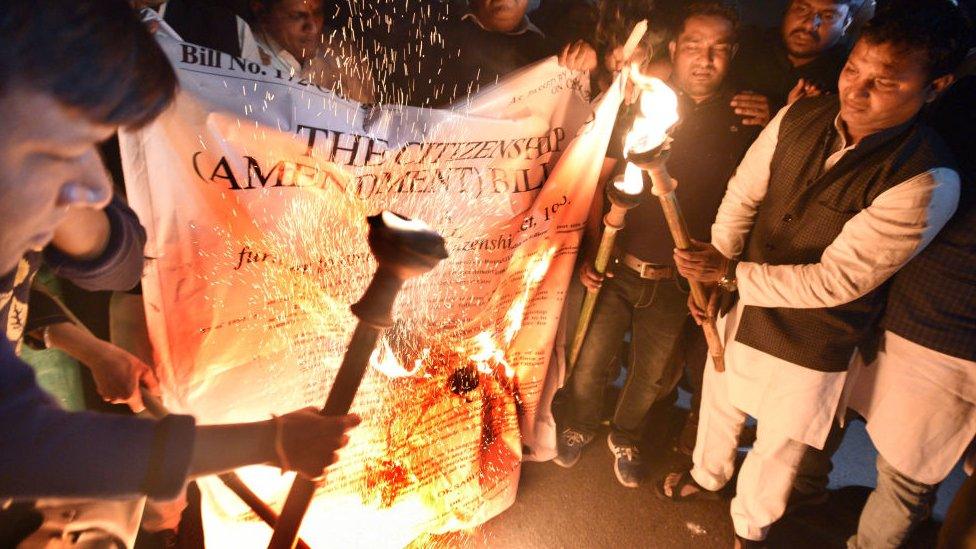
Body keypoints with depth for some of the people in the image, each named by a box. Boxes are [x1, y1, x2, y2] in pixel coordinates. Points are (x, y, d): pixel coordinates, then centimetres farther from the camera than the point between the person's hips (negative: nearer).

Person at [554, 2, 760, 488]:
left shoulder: (742, 121, -2)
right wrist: (591, 251, -9)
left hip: (678, 280, 1)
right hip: (616, 266, -1)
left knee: (653, 376, 17)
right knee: (589, 363, 10)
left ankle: (625, 438, 45)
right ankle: (579, 426, 41)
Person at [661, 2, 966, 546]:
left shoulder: (927, 180, -26)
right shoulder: (799, 118, -11)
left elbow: (837, 280, -25)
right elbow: (742, 196, -1)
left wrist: (731, 272, -26)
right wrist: (711, 275, -8)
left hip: (812, 342, -4)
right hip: (742, 305, 4)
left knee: (778, 446, 19)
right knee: (719, 404, 28)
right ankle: (708, 474, 60)